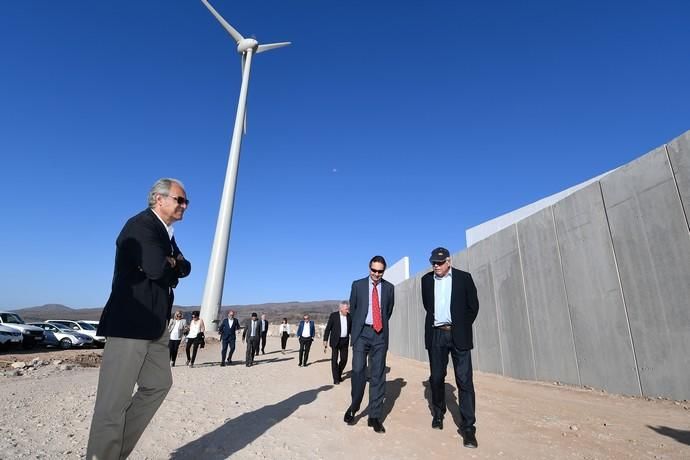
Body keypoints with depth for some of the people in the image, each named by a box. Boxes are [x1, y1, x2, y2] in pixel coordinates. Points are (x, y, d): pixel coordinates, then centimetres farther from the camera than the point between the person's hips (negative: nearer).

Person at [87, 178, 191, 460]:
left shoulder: (166, 234, 17)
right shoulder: (140, 225, -14)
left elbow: (184, 267, 11)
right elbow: (157, 269, -26)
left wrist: (170, 264, -10)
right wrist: (173, 266, -5)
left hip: (155, 324, 10)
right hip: (130, 322, -10)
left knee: (158, 384, 16)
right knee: (116, 398, -2)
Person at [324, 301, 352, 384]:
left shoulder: (349, 317, 3)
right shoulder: (333, 315, -7)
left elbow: (351, 329, 11)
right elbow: (328, 328, -6)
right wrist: (325, 341, -10)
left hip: (345, 341, 3)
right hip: (335, 341, -3)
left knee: (344, 359, 5)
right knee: (334, 359, -2)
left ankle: (339, 374, 29)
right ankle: (336, 378, 10)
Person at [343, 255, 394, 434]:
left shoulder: (389, 288, 5)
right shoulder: (357, 285, 2)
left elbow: (389, 311, 15)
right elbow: (352, 309, 10)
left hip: (380, 334, 2)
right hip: (361, 333, -1)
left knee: (378, 375, 4)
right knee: (358, 371, -8)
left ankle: (374, 416, 15)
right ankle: (353, 407, 17)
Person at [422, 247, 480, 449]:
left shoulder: (464, 277, -2)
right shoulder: (427, 279, 6)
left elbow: (473, 306, 2)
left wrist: (462, 327, 2)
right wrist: (436, 322, 10)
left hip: (458, 335, -2)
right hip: (436, 334, 3)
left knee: (464, 380, -3)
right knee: (436, 377, 12)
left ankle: (468, 427, 5)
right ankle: (438, 414, 31)